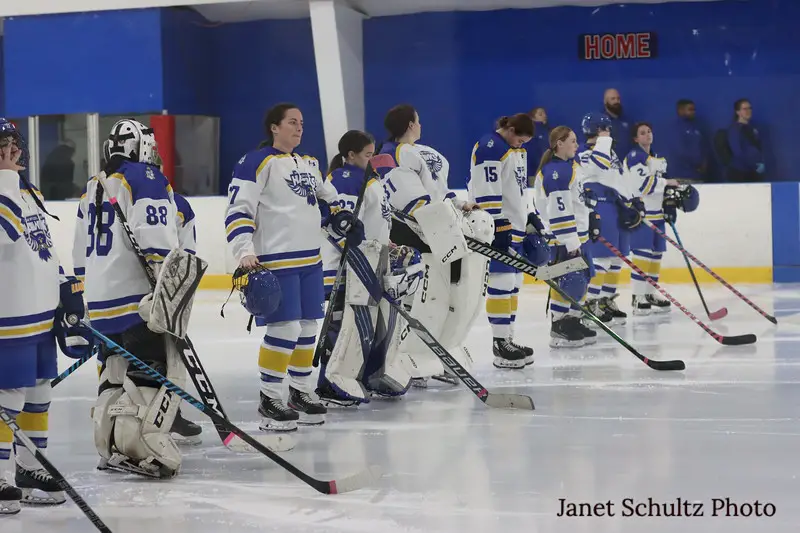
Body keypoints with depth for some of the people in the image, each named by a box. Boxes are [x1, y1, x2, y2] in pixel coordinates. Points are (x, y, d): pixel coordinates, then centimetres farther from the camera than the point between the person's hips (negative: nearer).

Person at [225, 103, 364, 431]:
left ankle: (300, 393, 24)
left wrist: (343, 220, 16)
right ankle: (269, 400, -2)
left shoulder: (309, 164, 17)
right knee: (285, 329, -12)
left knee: (307, 328, 11)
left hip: (310, 259, 8)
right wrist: (245, 252, -24)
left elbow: (326, 199, 33)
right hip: (276, 261, -8)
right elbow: (237, 210, -14)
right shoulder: (256, 163, -9)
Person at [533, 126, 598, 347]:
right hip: (565, 237, -10)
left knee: (583, 278, 13)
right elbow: (558, 209, -24)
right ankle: (558, 329, -5)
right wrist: (570, 242, -25)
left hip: (580, 232, 10)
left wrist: (593, 220, 25)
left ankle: (573, 321, 22)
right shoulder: (554, 171, -19)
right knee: (569, 280, -10)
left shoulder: (573, 166, 13)